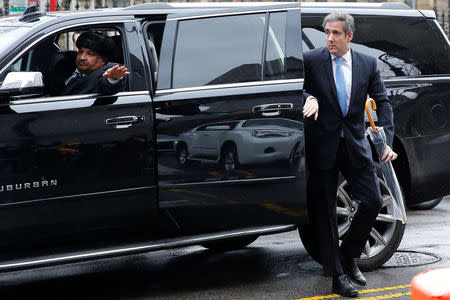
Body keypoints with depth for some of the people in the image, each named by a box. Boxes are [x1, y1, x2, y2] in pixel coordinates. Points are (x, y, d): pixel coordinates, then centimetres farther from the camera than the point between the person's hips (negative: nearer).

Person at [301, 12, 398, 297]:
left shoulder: (368, 64, 3)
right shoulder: (311, 60, -4)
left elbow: (383, 102, 2)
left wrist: (388, 141, -10)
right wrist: (309, 98, -27)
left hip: (356, 145, 3)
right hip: (323, 146, -2)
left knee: (373, 202, 0)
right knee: (325, 210, 1)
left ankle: (348, 256, 22)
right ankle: (337, 275, 9)